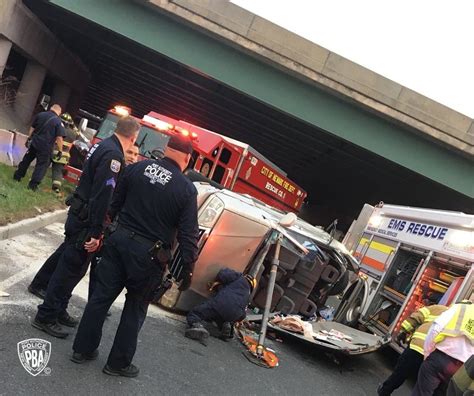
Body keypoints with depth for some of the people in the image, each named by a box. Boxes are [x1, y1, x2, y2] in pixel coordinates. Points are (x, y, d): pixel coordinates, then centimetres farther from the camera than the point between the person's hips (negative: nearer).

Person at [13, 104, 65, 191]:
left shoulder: (40, 114, 4)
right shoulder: (58, 121, -10)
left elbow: (32, 128, 12)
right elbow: (59, 138, -15)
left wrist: (29, 139, 23)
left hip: (34, 142, 5)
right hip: (46, 147, -4)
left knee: (26, 160, 22)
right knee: (42, 165, 5)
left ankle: (17, 176, 35)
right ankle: (33, 184, 1)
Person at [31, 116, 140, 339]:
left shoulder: (103, 146, 9)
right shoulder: (113, 155, -22)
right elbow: (102, 195, -26)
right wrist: (96, 232, -25)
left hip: (79, 214, 10)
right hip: (86, 220, -10)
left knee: (67, 262, 18)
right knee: (71, 267, -1)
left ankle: (58, 310, 32)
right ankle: (46, 317, 9)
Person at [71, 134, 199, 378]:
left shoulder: (138, 168, -1)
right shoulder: (187, 189, -11)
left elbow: (113, 203, 8)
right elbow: (188, 235, -10)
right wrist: (187, 270, -1)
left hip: (120, 240, 3)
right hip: (149, 255, -3)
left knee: (101, 295, 14)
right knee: (135, 309, 13)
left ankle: (82, 349, 26)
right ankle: (118, 363, 23)